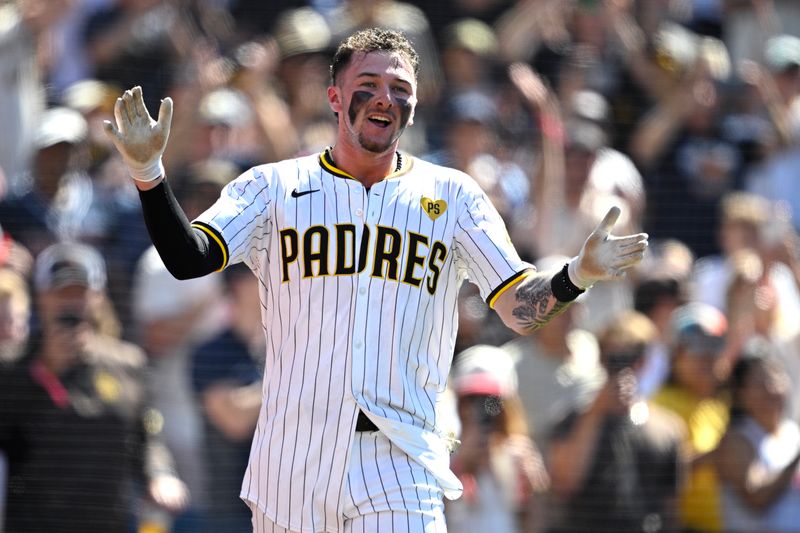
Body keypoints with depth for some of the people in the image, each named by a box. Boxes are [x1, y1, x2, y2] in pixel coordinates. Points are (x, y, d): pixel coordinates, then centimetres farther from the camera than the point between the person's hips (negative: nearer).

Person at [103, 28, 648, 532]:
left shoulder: (452, 195, 9)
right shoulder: (274, 187, 8)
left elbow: (520, 309, 4)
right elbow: (187, 259, -4)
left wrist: (577, 275, -17)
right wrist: (148, 170, -19)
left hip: (399, 466, -1)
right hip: (291, 464, 1)